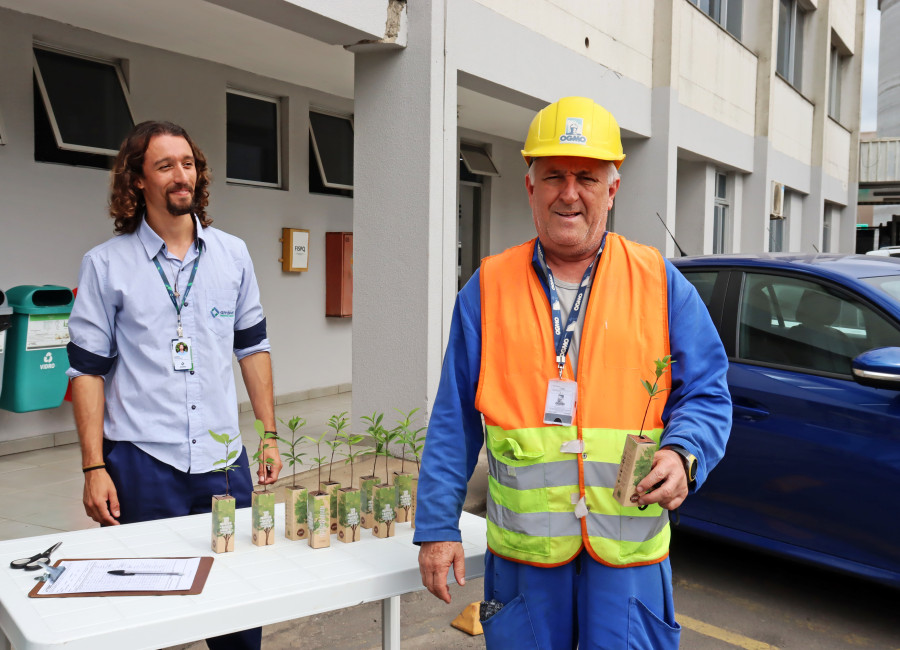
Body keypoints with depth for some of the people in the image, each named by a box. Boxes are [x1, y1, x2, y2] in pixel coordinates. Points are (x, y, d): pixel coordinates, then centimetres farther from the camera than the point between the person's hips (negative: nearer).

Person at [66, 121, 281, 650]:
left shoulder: (232, 254, 6)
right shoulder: (106, 265, -2)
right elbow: (88, 369, -1)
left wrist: (268, 435, 8)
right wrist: (94, 468, -6)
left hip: (223, 461, 3)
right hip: (141, 466, -2)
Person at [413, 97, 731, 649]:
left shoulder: (660, 283, 2)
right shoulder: (488, 289, 2)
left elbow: (707, 395, 5)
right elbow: (454, 422, 4)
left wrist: (683, 454, -16)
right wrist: (438, 528, 2)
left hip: (630, 545, 0)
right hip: (523, 547, 1)